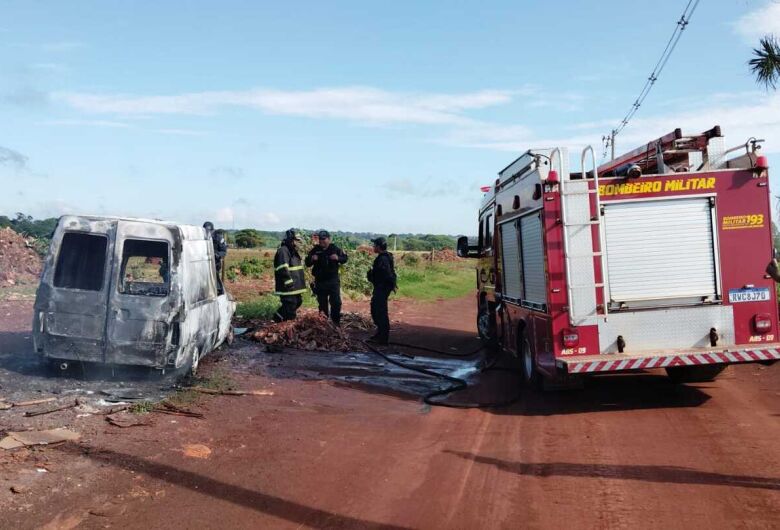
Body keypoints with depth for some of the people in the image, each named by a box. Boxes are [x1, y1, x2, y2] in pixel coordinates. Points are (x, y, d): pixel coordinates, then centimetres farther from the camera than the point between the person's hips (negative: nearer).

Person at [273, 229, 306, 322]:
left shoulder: (293, 250, 18)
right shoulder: (283, 251, -16)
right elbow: (283, 269, -24)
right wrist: (289, 283, -26)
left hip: (295, 286, 11)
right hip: (288, 287, -11)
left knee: (297, 302, 18)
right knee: (290, 304, -11)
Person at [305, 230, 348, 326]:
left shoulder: (335, 249, 1)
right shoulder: (315, 250, 2)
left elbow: (345, 258, 5)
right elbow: (307, 263, 6)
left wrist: (338, 258, -17)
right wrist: (312, 259, -17)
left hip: (333, 280, -1)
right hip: (320, 281, 1)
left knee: (336, 302, -3)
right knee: (322, 303, 9)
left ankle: (336, 322, 8)